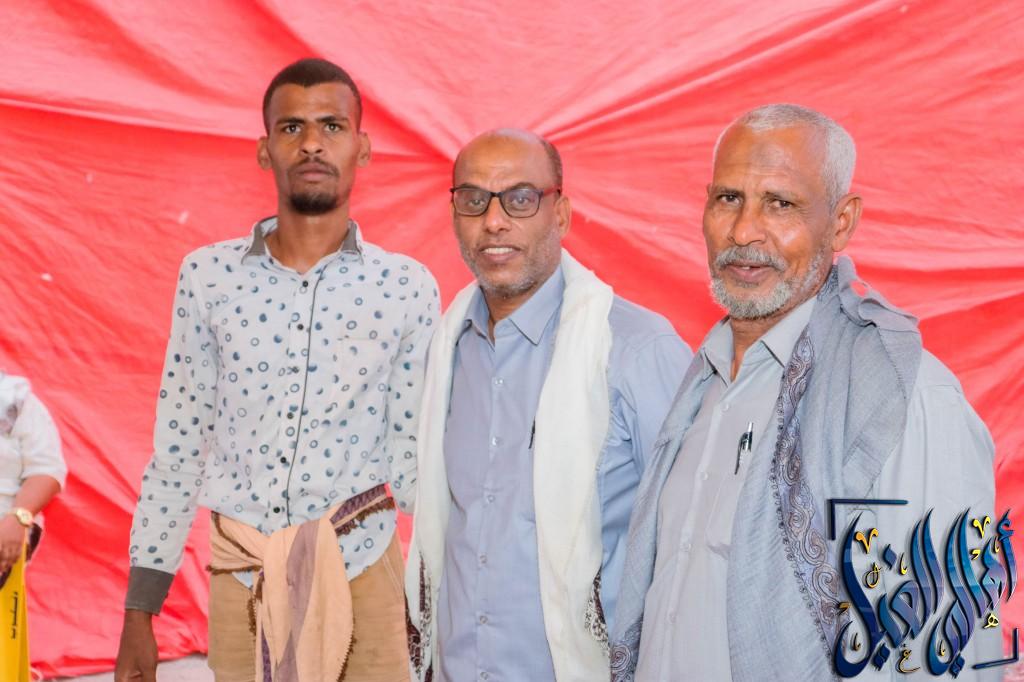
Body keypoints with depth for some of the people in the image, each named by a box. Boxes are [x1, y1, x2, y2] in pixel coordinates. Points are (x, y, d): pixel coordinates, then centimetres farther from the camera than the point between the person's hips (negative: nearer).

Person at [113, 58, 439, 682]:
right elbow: (177, 451, 4)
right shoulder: (208, 275, 0)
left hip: (363, 580, -1)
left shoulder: (408, 287, -3)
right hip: (239, 584, 1)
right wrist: (139, 613, 4)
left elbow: (417, 454, 2)